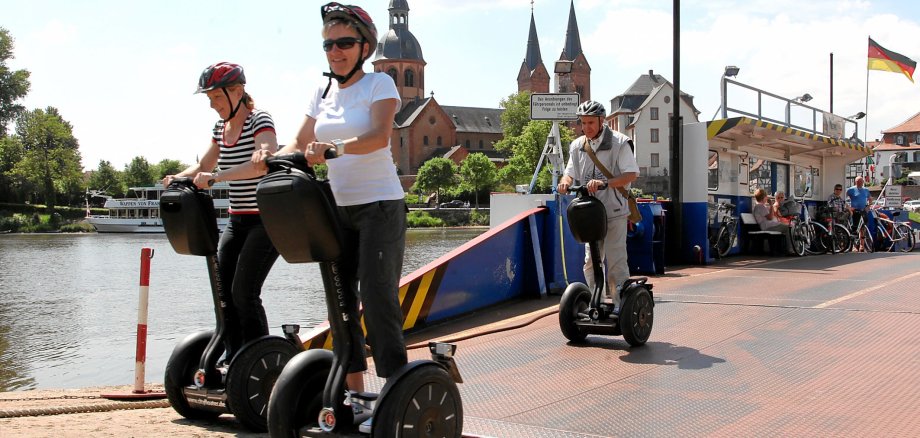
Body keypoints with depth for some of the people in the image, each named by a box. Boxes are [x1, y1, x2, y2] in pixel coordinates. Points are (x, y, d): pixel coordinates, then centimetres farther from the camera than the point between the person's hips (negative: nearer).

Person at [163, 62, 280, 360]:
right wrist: (179, 177, -3)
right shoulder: (220, 128, 11)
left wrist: (216, 177, -36)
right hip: (237, 221, 8)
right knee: (223, 291, 4)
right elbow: (204, 165, 18)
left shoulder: (259, 120, -12)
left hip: (266, 220, -8)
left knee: (244, 293, -11)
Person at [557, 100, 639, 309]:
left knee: (615, 259, -6)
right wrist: (565, 182, -12)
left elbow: (631, 174, -13)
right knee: (591, 260, 6)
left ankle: (622, 303, 2)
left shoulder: (619, 143, -6)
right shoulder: (577, 146, 9)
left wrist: (604, 183, -28)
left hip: (614, 211, -5)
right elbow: (570, 173, 13)